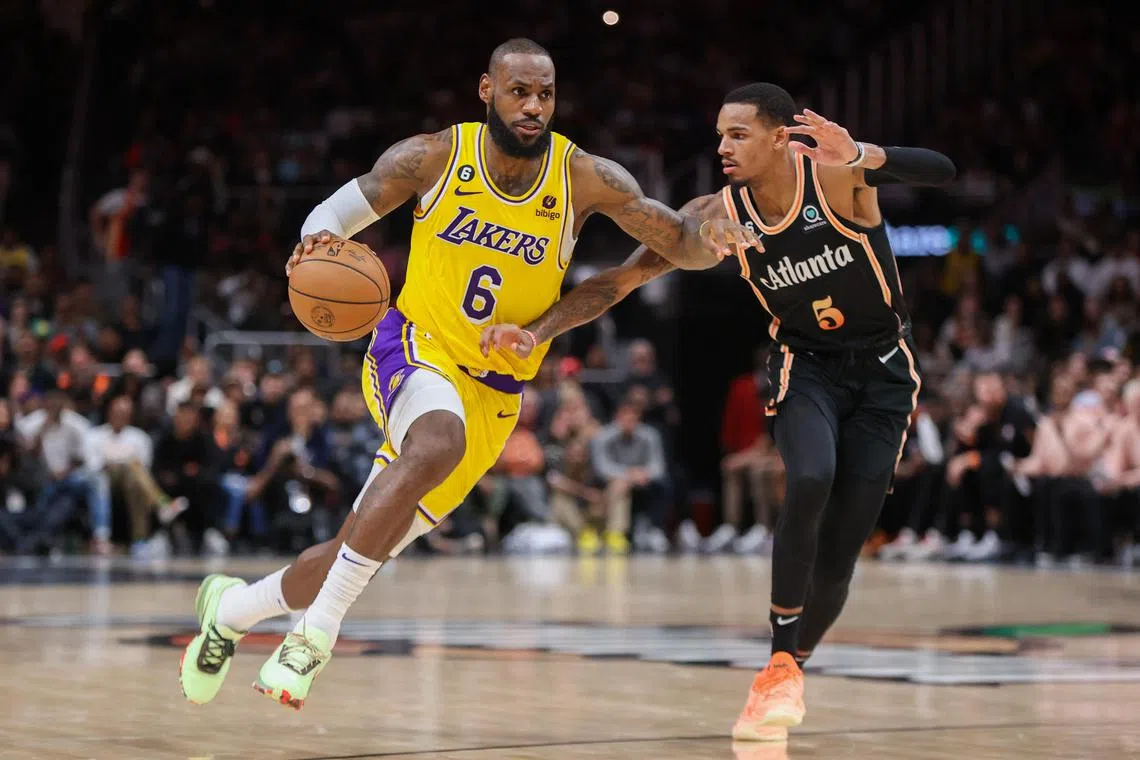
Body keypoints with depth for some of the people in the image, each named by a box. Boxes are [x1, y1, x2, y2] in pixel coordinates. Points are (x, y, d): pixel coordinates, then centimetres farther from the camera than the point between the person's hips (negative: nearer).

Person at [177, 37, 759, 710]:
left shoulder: (586, 179, -7)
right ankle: (316, 636, -32)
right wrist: (318, 237, -22)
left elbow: (680, 242, -7)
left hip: (492, 395, 3)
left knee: (361, 552, 7)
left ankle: (233, 605, 36)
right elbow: (341, 209, 2)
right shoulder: (433, 158, -8)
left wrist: (711, 238, -31)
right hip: (416, 348, -3)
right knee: (437, 447, -38)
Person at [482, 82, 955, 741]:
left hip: (883, 370, -1)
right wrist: (535, 330, -23)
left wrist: (859, 158, -54)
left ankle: (792, 670, 24)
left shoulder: (835, 174, -22)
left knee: (839, 553, -4)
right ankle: (781, 670, -20)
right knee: (810, 482, -31)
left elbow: (941, 172, -36)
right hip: (806, 365, 1)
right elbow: (618, 280, -10)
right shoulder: (717, 216, -13)